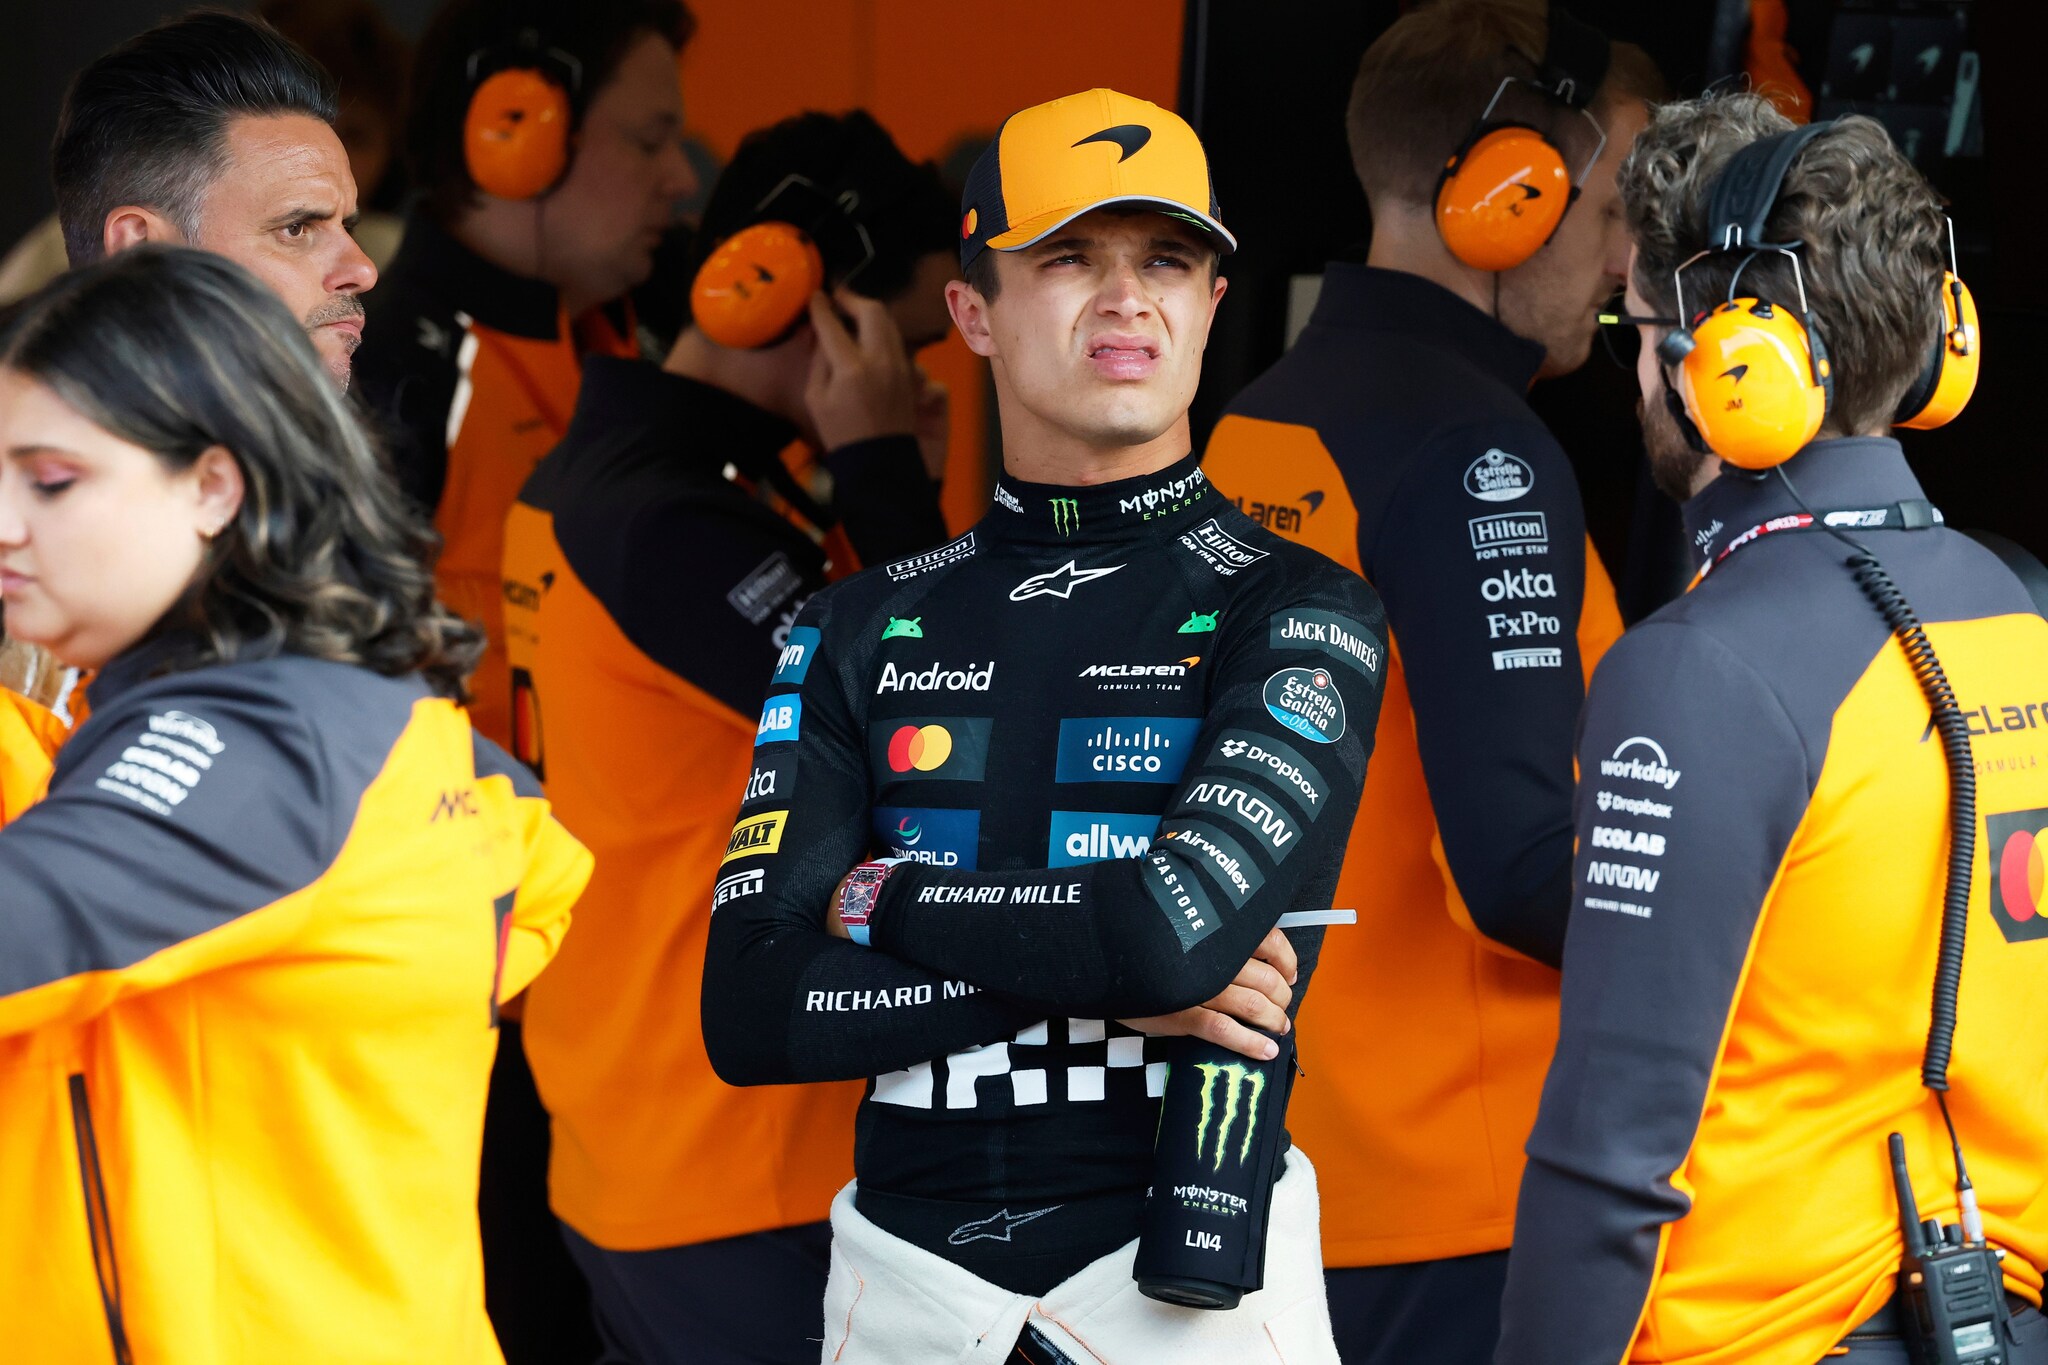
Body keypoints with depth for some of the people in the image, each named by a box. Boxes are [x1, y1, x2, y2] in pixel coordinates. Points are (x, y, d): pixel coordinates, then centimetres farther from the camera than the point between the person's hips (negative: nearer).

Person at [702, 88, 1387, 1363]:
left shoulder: (1299, 613, -3)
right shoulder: (862, 629, 6)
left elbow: (1177, 929, -20)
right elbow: (750, 1016, -4)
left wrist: (882, 900, -5)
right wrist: (1104, 980, -12)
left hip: (1183, 1250, -2)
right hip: (908, 1261, 3)